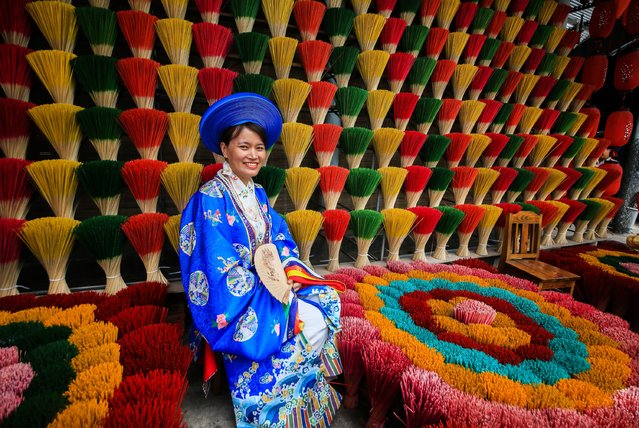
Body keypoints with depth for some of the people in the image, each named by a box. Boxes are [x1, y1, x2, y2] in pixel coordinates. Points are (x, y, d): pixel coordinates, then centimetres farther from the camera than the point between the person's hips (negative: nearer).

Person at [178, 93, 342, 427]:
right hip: (236, 301, -7)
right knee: (312, 325, -18)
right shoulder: (210, 199, -17)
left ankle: (310, 401, 12)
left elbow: (282, 240, 7)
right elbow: (219, 269, -21)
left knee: (327, 302, -8)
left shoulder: (258, 194, 7)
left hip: (269, 284, 7)